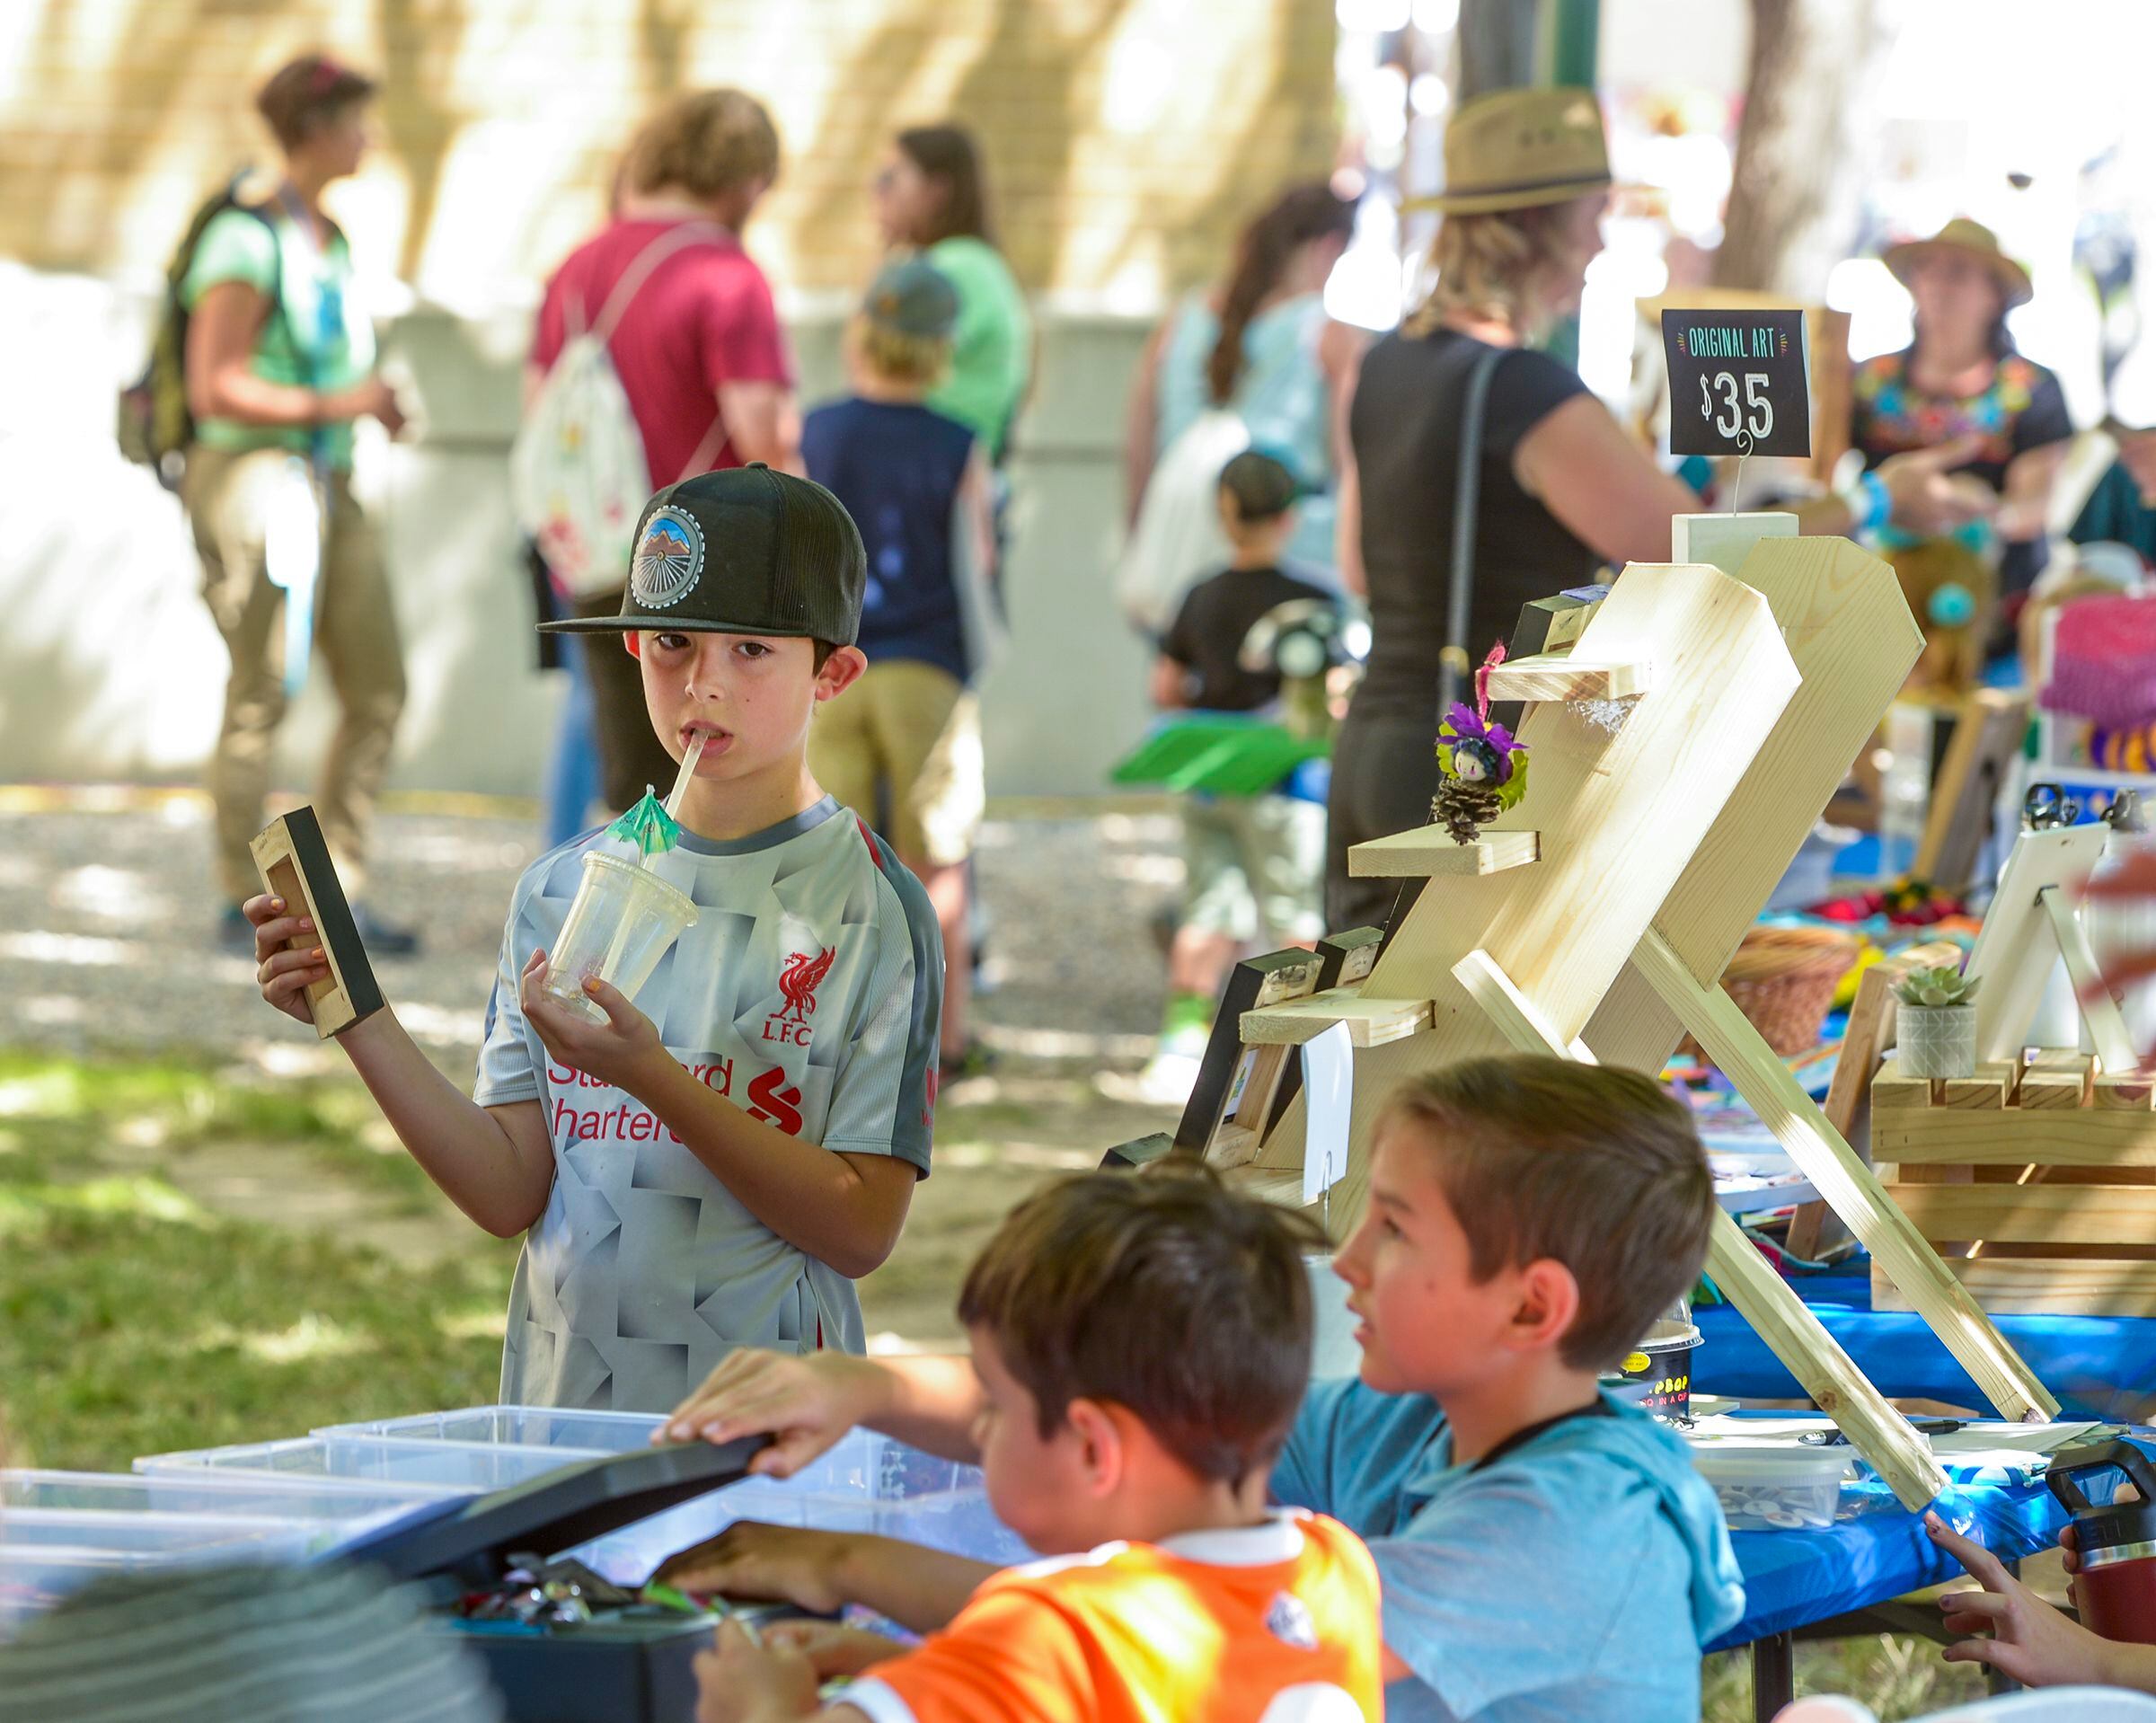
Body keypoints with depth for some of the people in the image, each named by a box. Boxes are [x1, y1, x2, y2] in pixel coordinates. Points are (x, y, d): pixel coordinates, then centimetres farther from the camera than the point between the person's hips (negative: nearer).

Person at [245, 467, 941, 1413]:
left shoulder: (873, 907, -3)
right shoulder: (560, 890, 10)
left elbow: (861, 1228, -10)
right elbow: (512, 1194, 5)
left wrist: (654, 1080, -18)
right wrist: (358, 1020, -4)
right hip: (560, 1408, 4)